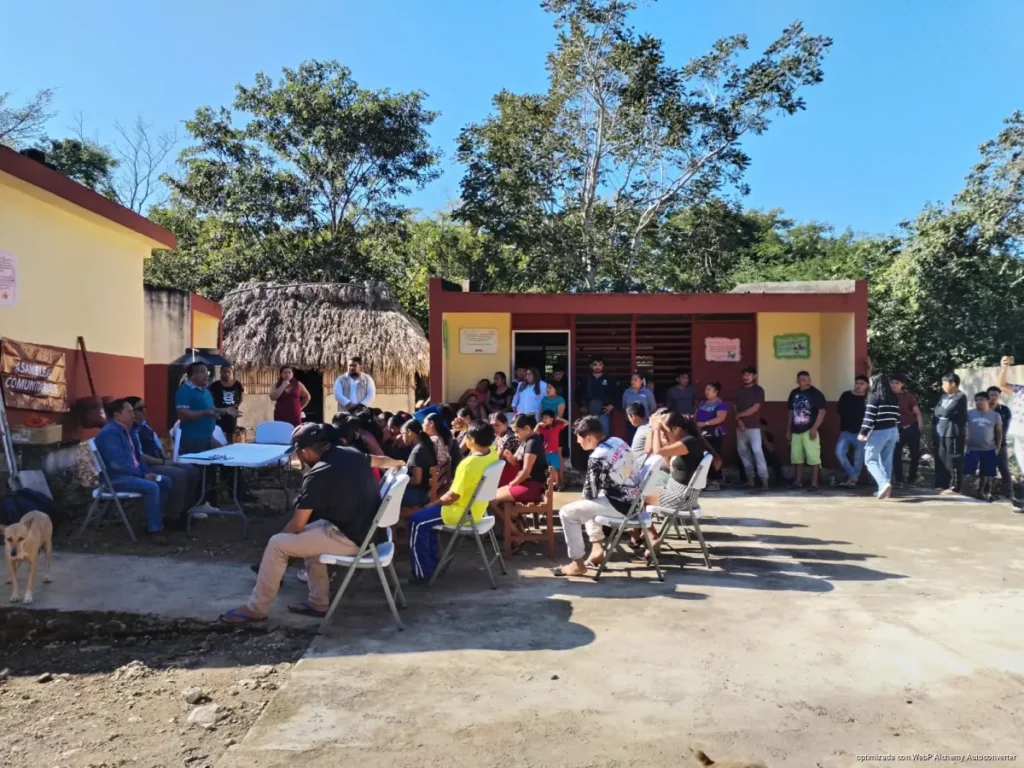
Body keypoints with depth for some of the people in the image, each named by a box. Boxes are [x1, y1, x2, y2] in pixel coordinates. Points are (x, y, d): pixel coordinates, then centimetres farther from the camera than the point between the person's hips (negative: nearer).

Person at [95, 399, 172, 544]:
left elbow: (134, 456, 19)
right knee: (151, 487, -29)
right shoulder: (110, 432, -18)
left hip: (130, 473, 10)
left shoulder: (124, 430, 14)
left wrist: (146, 472, 3)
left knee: (166, 481, 4)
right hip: (116, 478, -10)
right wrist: (143, 475, -19)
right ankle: (154, 529, -22)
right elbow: (118, 463, -25)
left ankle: (155, 519, 9)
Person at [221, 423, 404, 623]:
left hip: (348, 538, -9)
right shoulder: (352, 453, 4)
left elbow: (297, 525, -11)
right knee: (309, 533, 28)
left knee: (277, 544, -1)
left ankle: (256, 609, 14)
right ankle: (319, 603, 29)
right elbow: (381, 461, 26)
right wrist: (399, 463, 48)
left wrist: (282, 536, 10)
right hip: (365, 531, 9)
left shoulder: (318, 475, -19)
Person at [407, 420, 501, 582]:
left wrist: (432, 504, -7)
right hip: (477, 509, 9)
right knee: (427, 517, 22)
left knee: (417, 521, -1)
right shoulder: (493, 453, -6)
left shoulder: (469, 464, -29)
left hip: (462, 513, -9)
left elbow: (453, 496, -23)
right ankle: (432, 563, 26)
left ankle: (423, 572, 5)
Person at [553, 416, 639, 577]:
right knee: (588, 503, 31)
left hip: (619, 505, -10)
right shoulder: (618, 442, 7)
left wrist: (585, 499, 10)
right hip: (633, 500, 10)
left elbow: (590, 492, -13)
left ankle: (578, 564, 0)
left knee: (567, 512, -6)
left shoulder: (598, 457, -20)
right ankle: (597, 549, 29)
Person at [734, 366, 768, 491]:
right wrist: (739, 421, -6)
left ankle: (764, 480, -15)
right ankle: (750, 478, 14)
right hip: (740, 426, 6)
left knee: (757, 451, -14)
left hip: (754, 426, -6)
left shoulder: (758, 390, -3)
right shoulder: (739, 391, 13)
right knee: (743, 451, 7)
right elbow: (736, 408, 10)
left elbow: (755, 408, -11)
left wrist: (739, 415, -5)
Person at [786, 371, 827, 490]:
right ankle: (798, 481, 19)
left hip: (809, 431, -6)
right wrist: (788, 429, 14)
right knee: (796, 457, 10)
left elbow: (822, 411, -11)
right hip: (796, 431, 6)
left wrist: (814, 428, -18)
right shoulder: (794, 394, 9)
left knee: (813, 457, -6)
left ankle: (814, 483, -1)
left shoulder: (816, 393, -7)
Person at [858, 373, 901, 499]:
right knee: (887, 461, 12)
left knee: (870, 459, 0)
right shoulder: (894, 398, 11)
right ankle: (885, 488, 13)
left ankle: (884, 484, -18)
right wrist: (897, 432, 21)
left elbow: (869, 417, -15)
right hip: (892, 431, 7)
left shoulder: (874, 396, -10)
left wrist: (863, 432, -11)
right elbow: (897, 416, 14)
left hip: (879, 432, -7)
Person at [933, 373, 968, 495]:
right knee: (941, 460, 11)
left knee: (953, 461, -4)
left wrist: (940, 410, 1)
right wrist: (943, 411, -6)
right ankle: (942, 485, 20)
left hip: (954, 433, -8)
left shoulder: (960, 397, -11)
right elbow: (936, 411, 12)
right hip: (941, 433, 8)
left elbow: (946, 412, -17)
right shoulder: (944, 396, 16)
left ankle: (954, 487, 2)